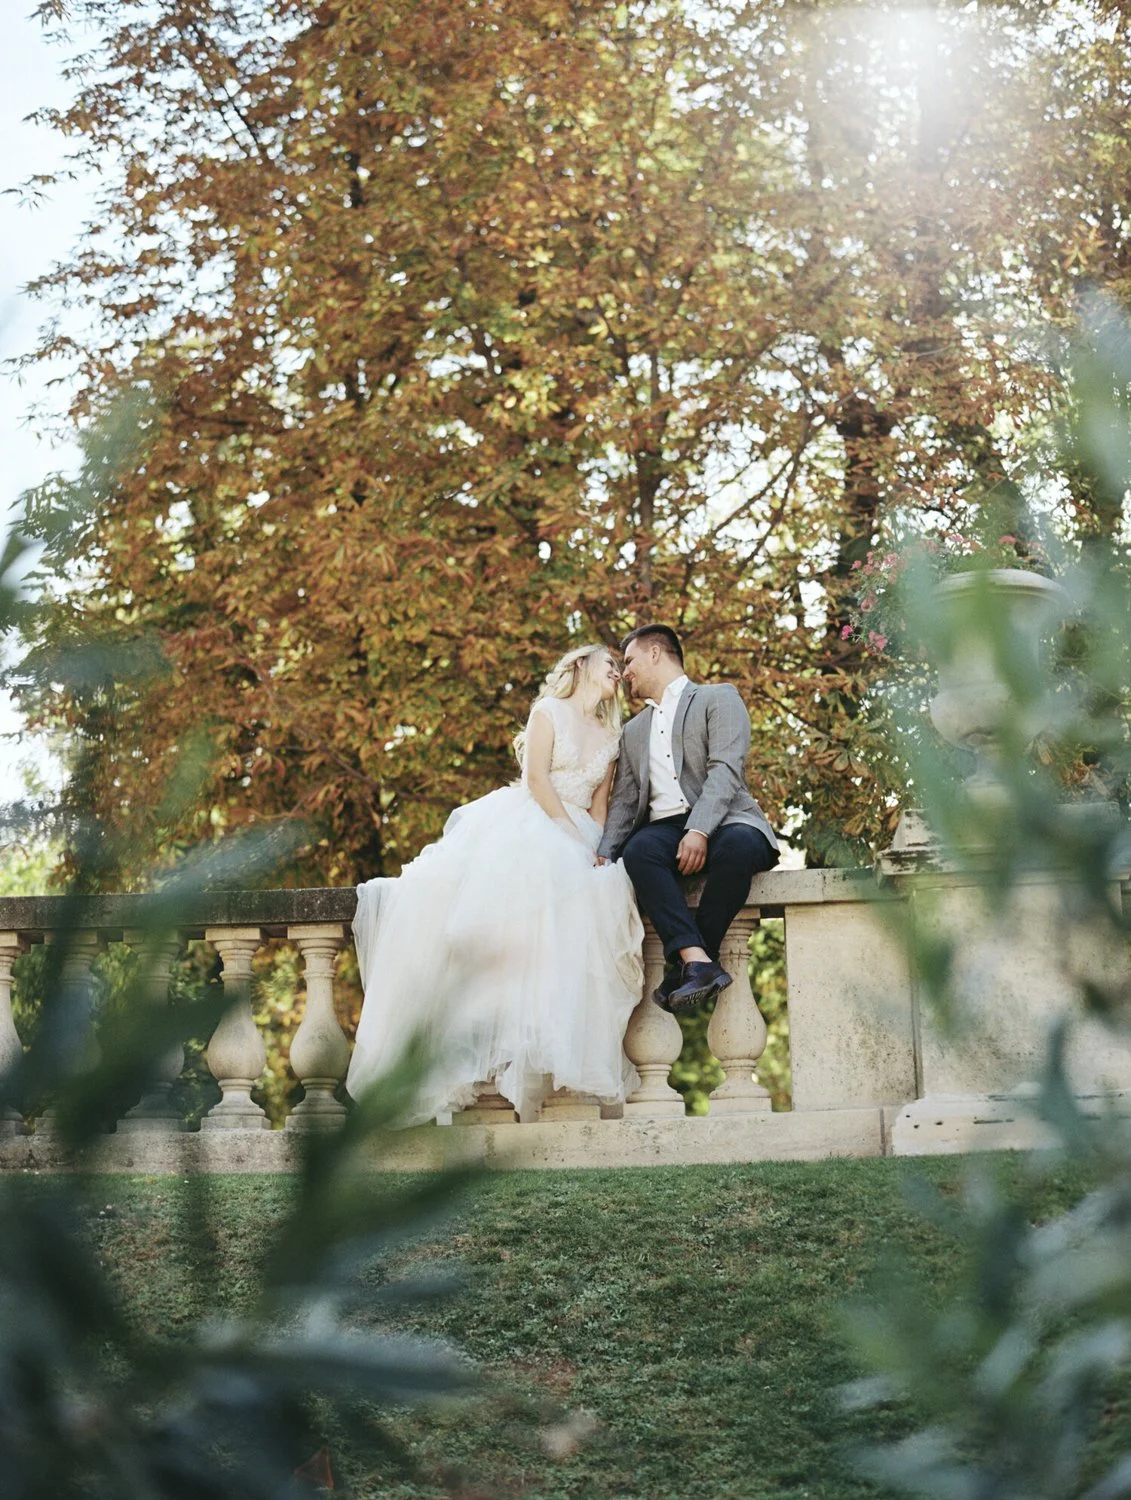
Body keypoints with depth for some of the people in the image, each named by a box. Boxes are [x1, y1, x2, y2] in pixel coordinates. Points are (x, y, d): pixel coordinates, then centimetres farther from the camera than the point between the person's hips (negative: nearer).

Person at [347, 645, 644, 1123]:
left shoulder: (610, 739, 23)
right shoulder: (550, 711, 8)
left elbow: (599, 805, 18)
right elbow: (536, 777, -4)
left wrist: (599, 850, -1)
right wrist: (570, 835, -14)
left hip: (576, 837, 4)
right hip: (525, 825, -4)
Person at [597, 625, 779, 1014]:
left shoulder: (717, 699, 10)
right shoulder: (634, 731, 29)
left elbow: (725, 770, -6)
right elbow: (624, 802, 21)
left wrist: (699, 830, -22)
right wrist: (603, 854, 0)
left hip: (723, 823, -4)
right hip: (664, 828, 4)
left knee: (737, 845, -40)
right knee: (638, 850, -33)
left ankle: (684, 966, -31)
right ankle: (699, 962, -43)